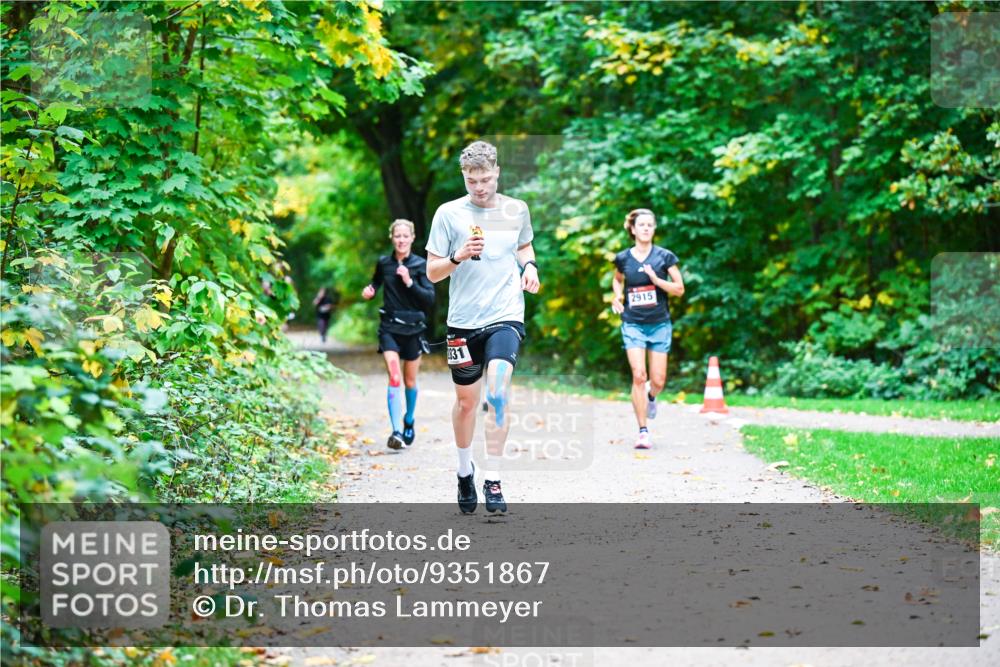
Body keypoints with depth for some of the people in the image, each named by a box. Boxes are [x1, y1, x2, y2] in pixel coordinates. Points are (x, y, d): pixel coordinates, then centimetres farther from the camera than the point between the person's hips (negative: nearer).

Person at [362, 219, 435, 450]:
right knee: (394, 378, -17)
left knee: (410, 381, 13)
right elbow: (376, 281, 22)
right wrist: (370, 290, 0)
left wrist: (409, 282, -21)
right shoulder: (383, 263, 2)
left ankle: (409, 423, 38)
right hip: (389, 328, 0)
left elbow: (430, 299, -10)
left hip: (413, 328, 0)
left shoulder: (420, 265, -5)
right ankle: (397, 432, -22)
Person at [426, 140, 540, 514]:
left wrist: (529, 265, 6)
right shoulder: (449, 214, -1)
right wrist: (458, 257, -18)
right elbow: (432, 272, 0)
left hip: (506, 317, 0)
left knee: (497, 392, -19)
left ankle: (492, 478, -15)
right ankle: (464, 470, 33)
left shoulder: (516, 210, 6)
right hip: (463, 320, 0)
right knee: (466, 400, 10)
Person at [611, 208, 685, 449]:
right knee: (638, 375, -13)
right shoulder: (623, 258, 2)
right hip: (633, 324, 0)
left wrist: (656, 279, -16)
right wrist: (617, 296, 5)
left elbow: (679, 289, -3)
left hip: (659, 324, 0)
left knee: (658, 381, 1)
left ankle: (650, 395, 40)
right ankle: (643, 431, -7)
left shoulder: (664, 257, -3)